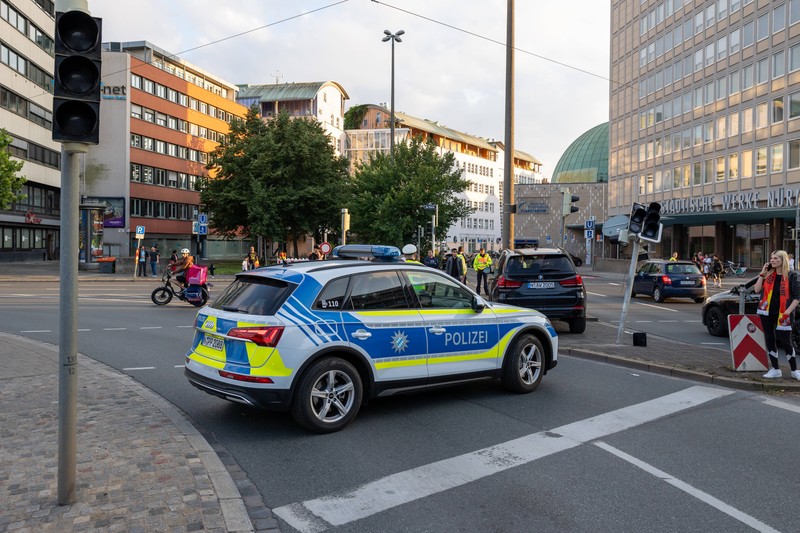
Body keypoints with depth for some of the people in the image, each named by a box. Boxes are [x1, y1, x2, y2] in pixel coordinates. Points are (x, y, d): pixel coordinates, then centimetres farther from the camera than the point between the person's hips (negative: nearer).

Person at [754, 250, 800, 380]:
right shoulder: (768, 274, 7)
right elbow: (757, 290, 0)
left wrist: (788, 311, -13)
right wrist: (762, 274, -5)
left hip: (782, 314, -4)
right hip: (767, 312, 4)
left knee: (785, 341, 0)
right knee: (770, 340, 7)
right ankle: (775, 370, 17)